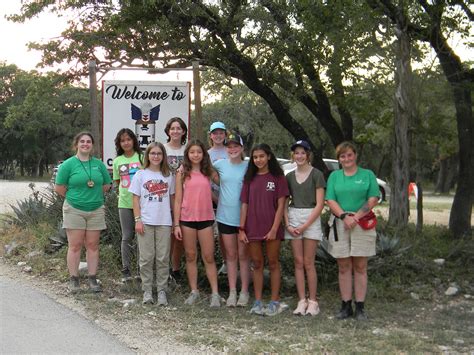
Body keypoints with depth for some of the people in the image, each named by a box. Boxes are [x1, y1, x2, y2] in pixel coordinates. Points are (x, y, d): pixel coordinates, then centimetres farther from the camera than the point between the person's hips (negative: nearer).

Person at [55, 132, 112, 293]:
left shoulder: (99, 164, 6)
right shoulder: (68, 164, -3)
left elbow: (106, 185, 13)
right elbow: (59, 187, 0)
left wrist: (94, 197, 7)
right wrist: (74, 197, 3)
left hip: (96, 210, 3)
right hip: (74, 210, -3)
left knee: (93, 245, 5)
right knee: (75, 245, 0)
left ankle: (92, 279, 12)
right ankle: (74, 279, 7)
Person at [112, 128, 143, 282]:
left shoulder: (142, 157, -2)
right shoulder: (117, 161, 7)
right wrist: (124, 191, 1)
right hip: (125, 203, 2)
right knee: (127, 237, 6)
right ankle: (126, 271, 12)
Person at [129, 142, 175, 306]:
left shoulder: (168, 175, 7)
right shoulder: (140, 175, 3)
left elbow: (172, 198, 11)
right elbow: (136, 199, 2)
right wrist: (137, 220, -5)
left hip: (164, 222, 1)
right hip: (145, 222, -1)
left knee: (163, 258, 3)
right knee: (146, 258, 3)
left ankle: (162, 291, 11)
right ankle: (147, 291, 12)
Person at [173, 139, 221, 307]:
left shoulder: (209, 172, 3)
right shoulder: (182, 174, 0)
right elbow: (178, 200, -1)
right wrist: (176, 224, -4)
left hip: (206, 219, 0)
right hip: (187, 219, 0)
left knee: (209, 257, 1)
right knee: (191, 256, 8)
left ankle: (215, 293, 4)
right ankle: (194, 291, 18)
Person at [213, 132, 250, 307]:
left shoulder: (249, 167, -3)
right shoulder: (220, 164, 3)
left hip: (244, 217, -2)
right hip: (225, 217, 2)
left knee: (243, 255, 5)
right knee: (231, 255, 9)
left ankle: (244, 292, 13)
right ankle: (232, 292, 15)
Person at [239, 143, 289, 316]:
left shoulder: (278, 178, -1)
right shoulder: (250, 179, 9)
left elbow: (280, 205, -5)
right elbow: (244, 205, 8)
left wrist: (274, 229, -13)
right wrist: (241, 229, 1)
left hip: (271, 229, -3)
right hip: (252, 229, 3)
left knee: (273, 264, 4)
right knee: (257, 264, 8)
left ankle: (275, 302, 9)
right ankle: (258, 302, 13)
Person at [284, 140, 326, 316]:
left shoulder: (316, 175, -3)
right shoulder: (289, 176, 11)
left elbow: (320, 204, -7)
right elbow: (284, 203, 12)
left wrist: (305, 226, -12)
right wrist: (288, 224, -3)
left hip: (311, 219, -4)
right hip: (293, 218, 4)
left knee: (308, 263, -4)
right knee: (298, 262, 3)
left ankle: (312, 301, 4)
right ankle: (302, 301, 8)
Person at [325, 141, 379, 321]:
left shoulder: (367, 175, 7)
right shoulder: (334, 176, 11)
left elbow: (373, 199, -2)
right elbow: (330, 200, 2)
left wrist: (356, 217, -14)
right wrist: (344, 216, -14)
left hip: (362, 225, -1)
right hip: (340, 225, 2)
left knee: (360, 267, 1)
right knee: (344, 267, 4)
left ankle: (360, 307, 5)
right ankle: (346, 306, 10)